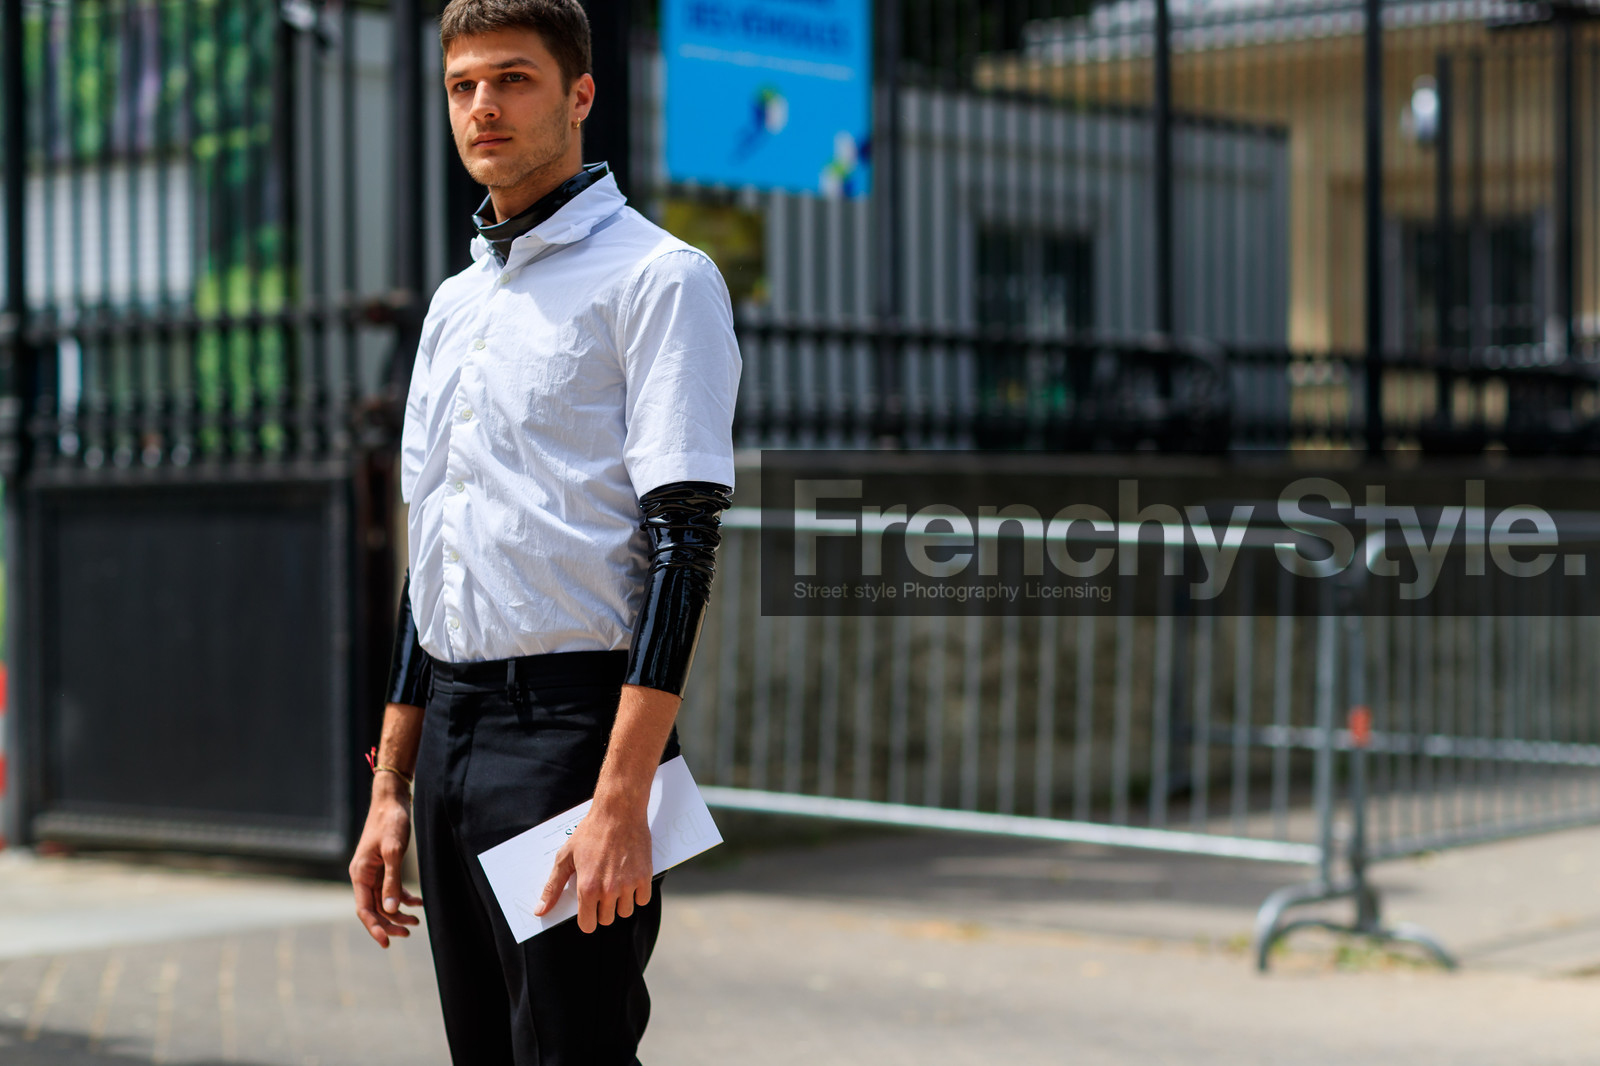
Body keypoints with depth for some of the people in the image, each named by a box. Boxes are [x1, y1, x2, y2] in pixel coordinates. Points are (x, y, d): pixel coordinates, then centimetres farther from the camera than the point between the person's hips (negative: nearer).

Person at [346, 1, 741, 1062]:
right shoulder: (455, 305, 18)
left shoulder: (657, 278, -5)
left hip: (571, 724, -7)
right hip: (448, 733, 7)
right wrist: (390, 790, 16)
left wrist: (621, 798, -21)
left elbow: (684, 545, -13)